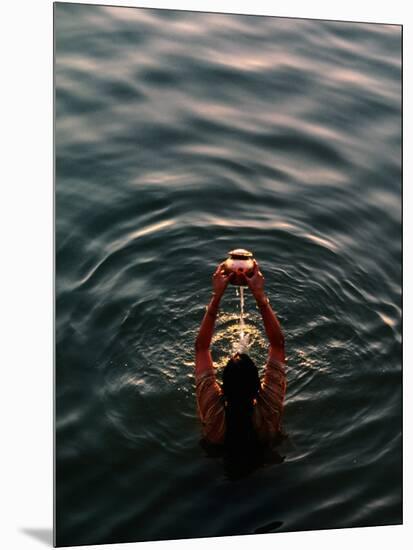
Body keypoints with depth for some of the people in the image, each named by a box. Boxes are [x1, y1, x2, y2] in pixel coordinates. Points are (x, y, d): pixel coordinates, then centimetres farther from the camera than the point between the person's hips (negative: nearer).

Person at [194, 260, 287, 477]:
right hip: (267, 451, 0)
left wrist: (216, 296, -40)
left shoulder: (213, 411, -44)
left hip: (218, 454, 0)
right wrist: (260, 295, -42)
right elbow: (278, 343, -38)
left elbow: (201, 347, -36)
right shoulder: (270, 410, -44)